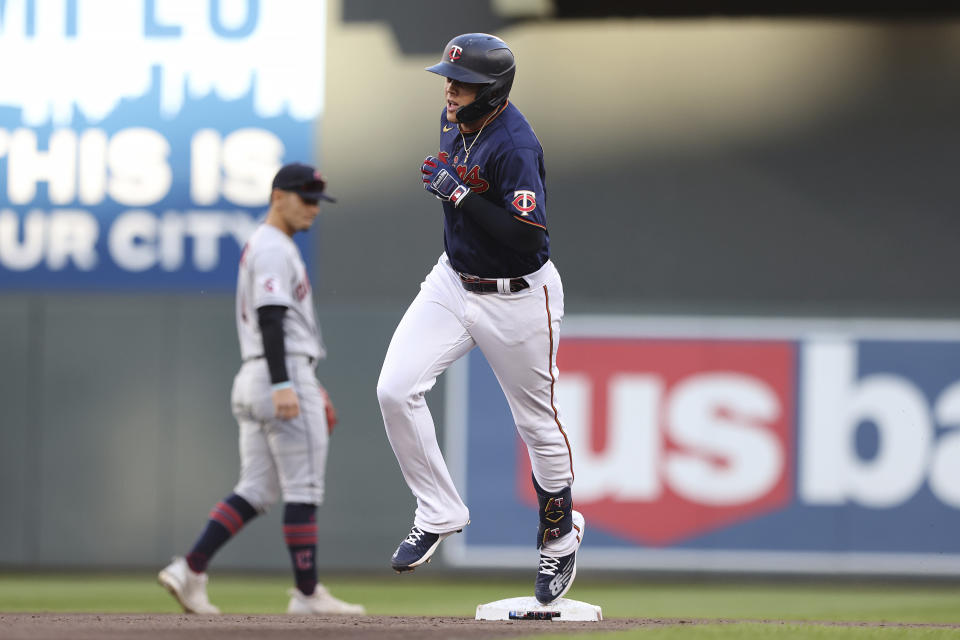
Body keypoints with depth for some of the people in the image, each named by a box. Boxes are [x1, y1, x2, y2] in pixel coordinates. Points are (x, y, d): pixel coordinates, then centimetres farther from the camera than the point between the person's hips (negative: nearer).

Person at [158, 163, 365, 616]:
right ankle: (307, 593, -2)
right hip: (283, 376, -10)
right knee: (303, 489, -5)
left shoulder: (260, 247, 22)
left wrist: (308, 382, 29)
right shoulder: (273, 248, -11)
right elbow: (270, 318, -21)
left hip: (255, 379, 10)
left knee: (256, 492, 7)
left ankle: (189, 570, -1)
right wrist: (284, 385, -29)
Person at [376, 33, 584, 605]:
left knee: (538, 424, 8)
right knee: (396, 389, -10)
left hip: (518, 298, -7)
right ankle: (440, 514, 3)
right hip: (454, 281, 7)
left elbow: (529, 236, -33)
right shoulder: (456, 119, -1)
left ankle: (560, 538, 29)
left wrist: (461, 194, -32)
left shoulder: (515, 146, -26)